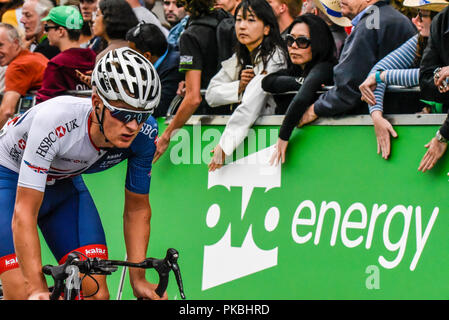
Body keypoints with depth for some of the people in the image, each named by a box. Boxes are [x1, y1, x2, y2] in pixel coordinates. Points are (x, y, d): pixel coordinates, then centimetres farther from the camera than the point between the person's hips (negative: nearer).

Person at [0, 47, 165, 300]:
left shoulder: (145, 133, -23)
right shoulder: (54, 121, -38)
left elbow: (137, 209, -8)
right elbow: (24, 213, -38)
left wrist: (139, 280, -12)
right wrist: (36, 289, -43)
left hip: (64, 182, 5)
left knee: (97, 294, -12)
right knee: (24, 295, -20)